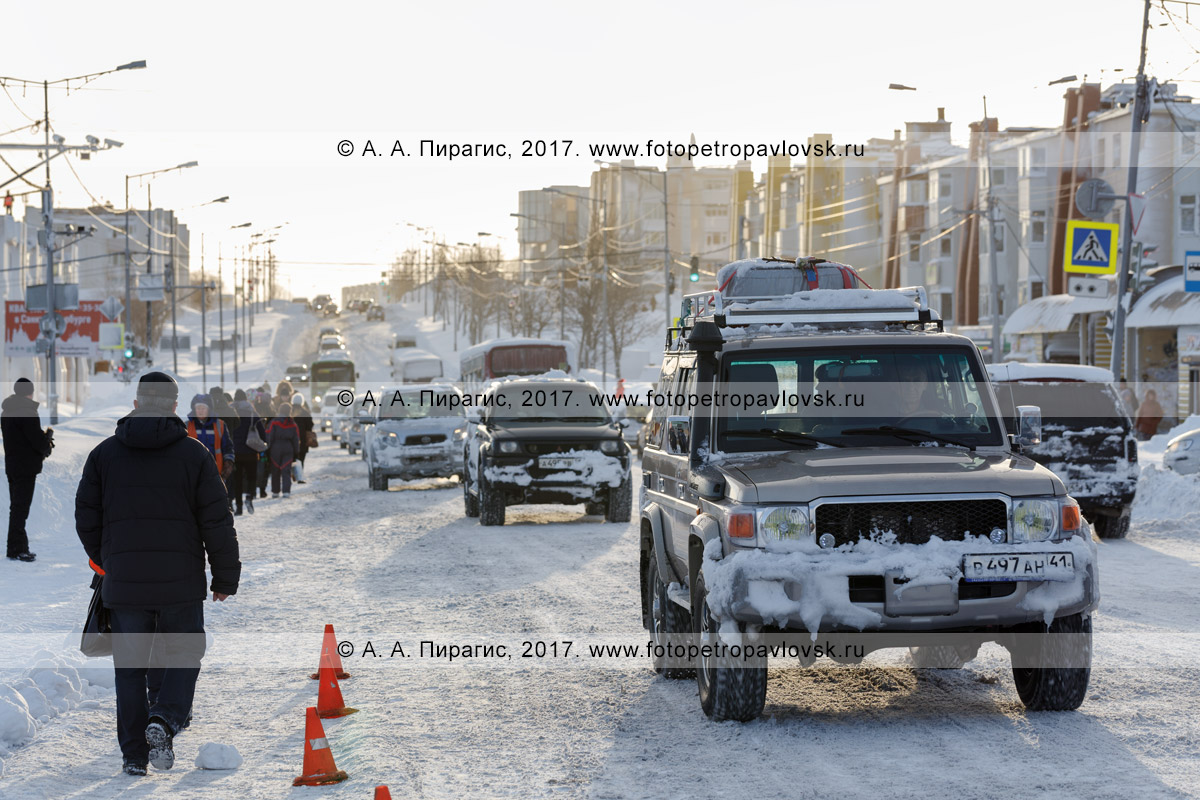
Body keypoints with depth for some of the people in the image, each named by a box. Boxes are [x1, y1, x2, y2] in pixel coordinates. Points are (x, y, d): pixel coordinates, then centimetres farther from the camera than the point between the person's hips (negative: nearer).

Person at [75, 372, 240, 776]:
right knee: (182, 656, 11)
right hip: (181, 583, -1)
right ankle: (164, 721, -14)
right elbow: (217, 523, -3)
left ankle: (134, 754, 9)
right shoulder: (194, 454, -2)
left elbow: (86, 519, 6)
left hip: (124, 582, 2)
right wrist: (225, 578, 5)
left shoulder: (104, 453, 3)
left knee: (130, 667, 10)